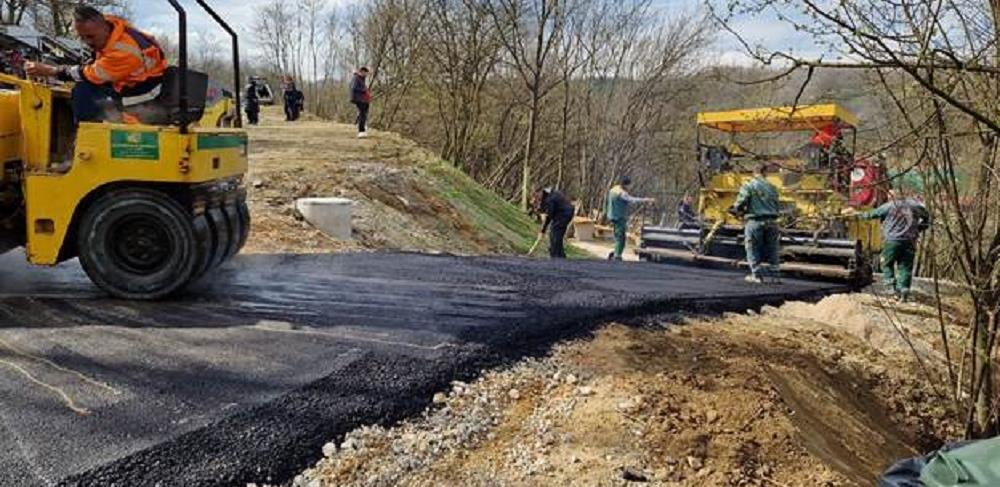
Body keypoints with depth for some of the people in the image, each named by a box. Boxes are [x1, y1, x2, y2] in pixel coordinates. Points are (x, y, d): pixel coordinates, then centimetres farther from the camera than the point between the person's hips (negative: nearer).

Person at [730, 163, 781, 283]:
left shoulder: (748, 185, -3)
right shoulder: (771, 187, 11)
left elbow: (740, 202, -10)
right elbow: (777, 206, 12)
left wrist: (737, 210, 9)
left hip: (755, 221, -4)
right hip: (771, 222, 4)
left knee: (753, 250, 6)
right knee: (771, 250, 12)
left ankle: (757, 275, 6)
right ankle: (772, 274, 15)